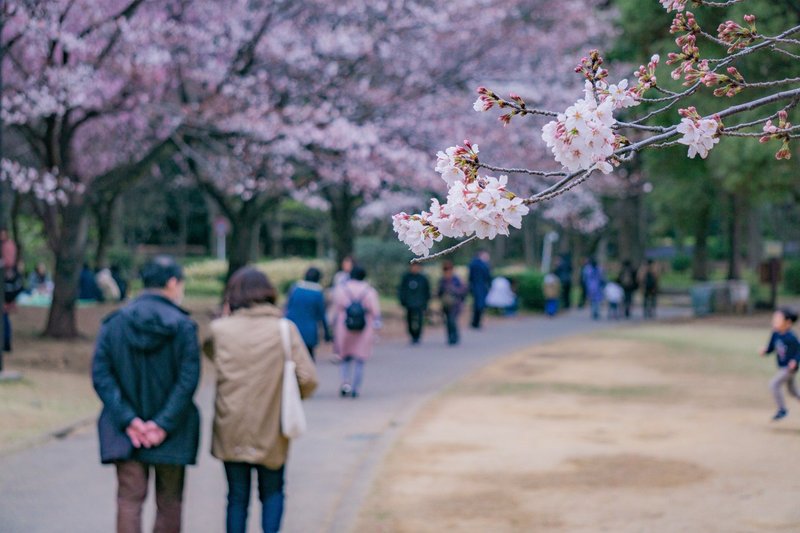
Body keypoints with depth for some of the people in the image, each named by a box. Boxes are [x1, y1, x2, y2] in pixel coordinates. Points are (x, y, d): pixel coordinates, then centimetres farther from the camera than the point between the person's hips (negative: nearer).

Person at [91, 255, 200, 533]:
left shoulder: (114, 323, 1)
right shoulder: (183, 326, -8)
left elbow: (101, 375, -7)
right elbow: (188, 380, -16)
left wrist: (127, 419, -10)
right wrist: (163, 424, -14)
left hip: (125, 431, 2)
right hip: (172, 434, -2)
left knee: (129, 499, 3)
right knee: (169, 502, 13)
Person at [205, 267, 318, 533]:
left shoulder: (220, 329, -8)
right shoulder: (284, 329, -9)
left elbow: (209, 351, 16)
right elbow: (308, 379, -12)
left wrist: (227, 314, 10)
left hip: (231, 432, 1)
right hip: (271, 431, 0)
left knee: (237, 497, 13)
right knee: (272, 493, 18)